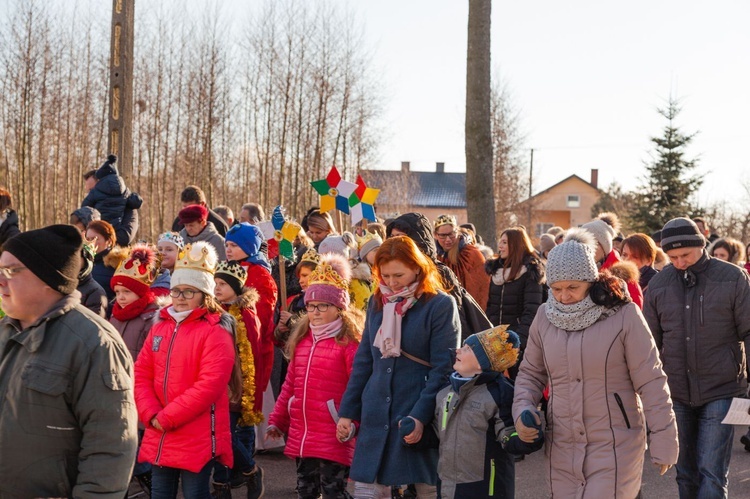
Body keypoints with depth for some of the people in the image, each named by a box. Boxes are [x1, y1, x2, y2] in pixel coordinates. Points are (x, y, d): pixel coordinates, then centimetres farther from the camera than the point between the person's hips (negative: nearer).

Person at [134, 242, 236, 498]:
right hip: (159, 436, 6)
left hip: (197, 439, -6)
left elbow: (210, 385, -18)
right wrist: (152, 415, -9)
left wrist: (167, 417, -18)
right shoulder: (159, 327, 11)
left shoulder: (215, 332, -9)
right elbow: (141, 375, 7)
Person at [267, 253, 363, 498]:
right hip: (301, 435, 7)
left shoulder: (349, 341, -9)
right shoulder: (302, 339, 13)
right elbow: (290, 383, 18)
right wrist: (277, 420, 18)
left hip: (333, 438, -7)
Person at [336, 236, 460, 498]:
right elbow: (363, 362, 14)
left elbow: (443, 369, -11)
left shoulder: (441, 305, -7)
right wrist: (347, 411, 10)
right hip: (376, 417, 5)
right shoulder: (377, 302, 9)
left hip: (419, 417, -4)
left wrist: (420, 416, -19)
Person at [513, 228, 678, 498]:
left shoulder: (623, 314, -10)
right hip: (562, 447, 4)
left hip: (615, 446, -4)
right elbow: (530, 373, 15)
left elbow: (651, 382, -8)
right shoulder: (545, 316, 3)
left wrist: (663, 441, -7)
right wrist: (523, 410, -2)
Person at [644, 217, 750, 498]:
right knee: (685, 472, 12)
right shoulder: (659, 284, 1)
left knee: (712, 474, -7)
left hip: (720, 391, -3)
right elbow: (651, 340, 9)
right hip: (677, 393, 3)